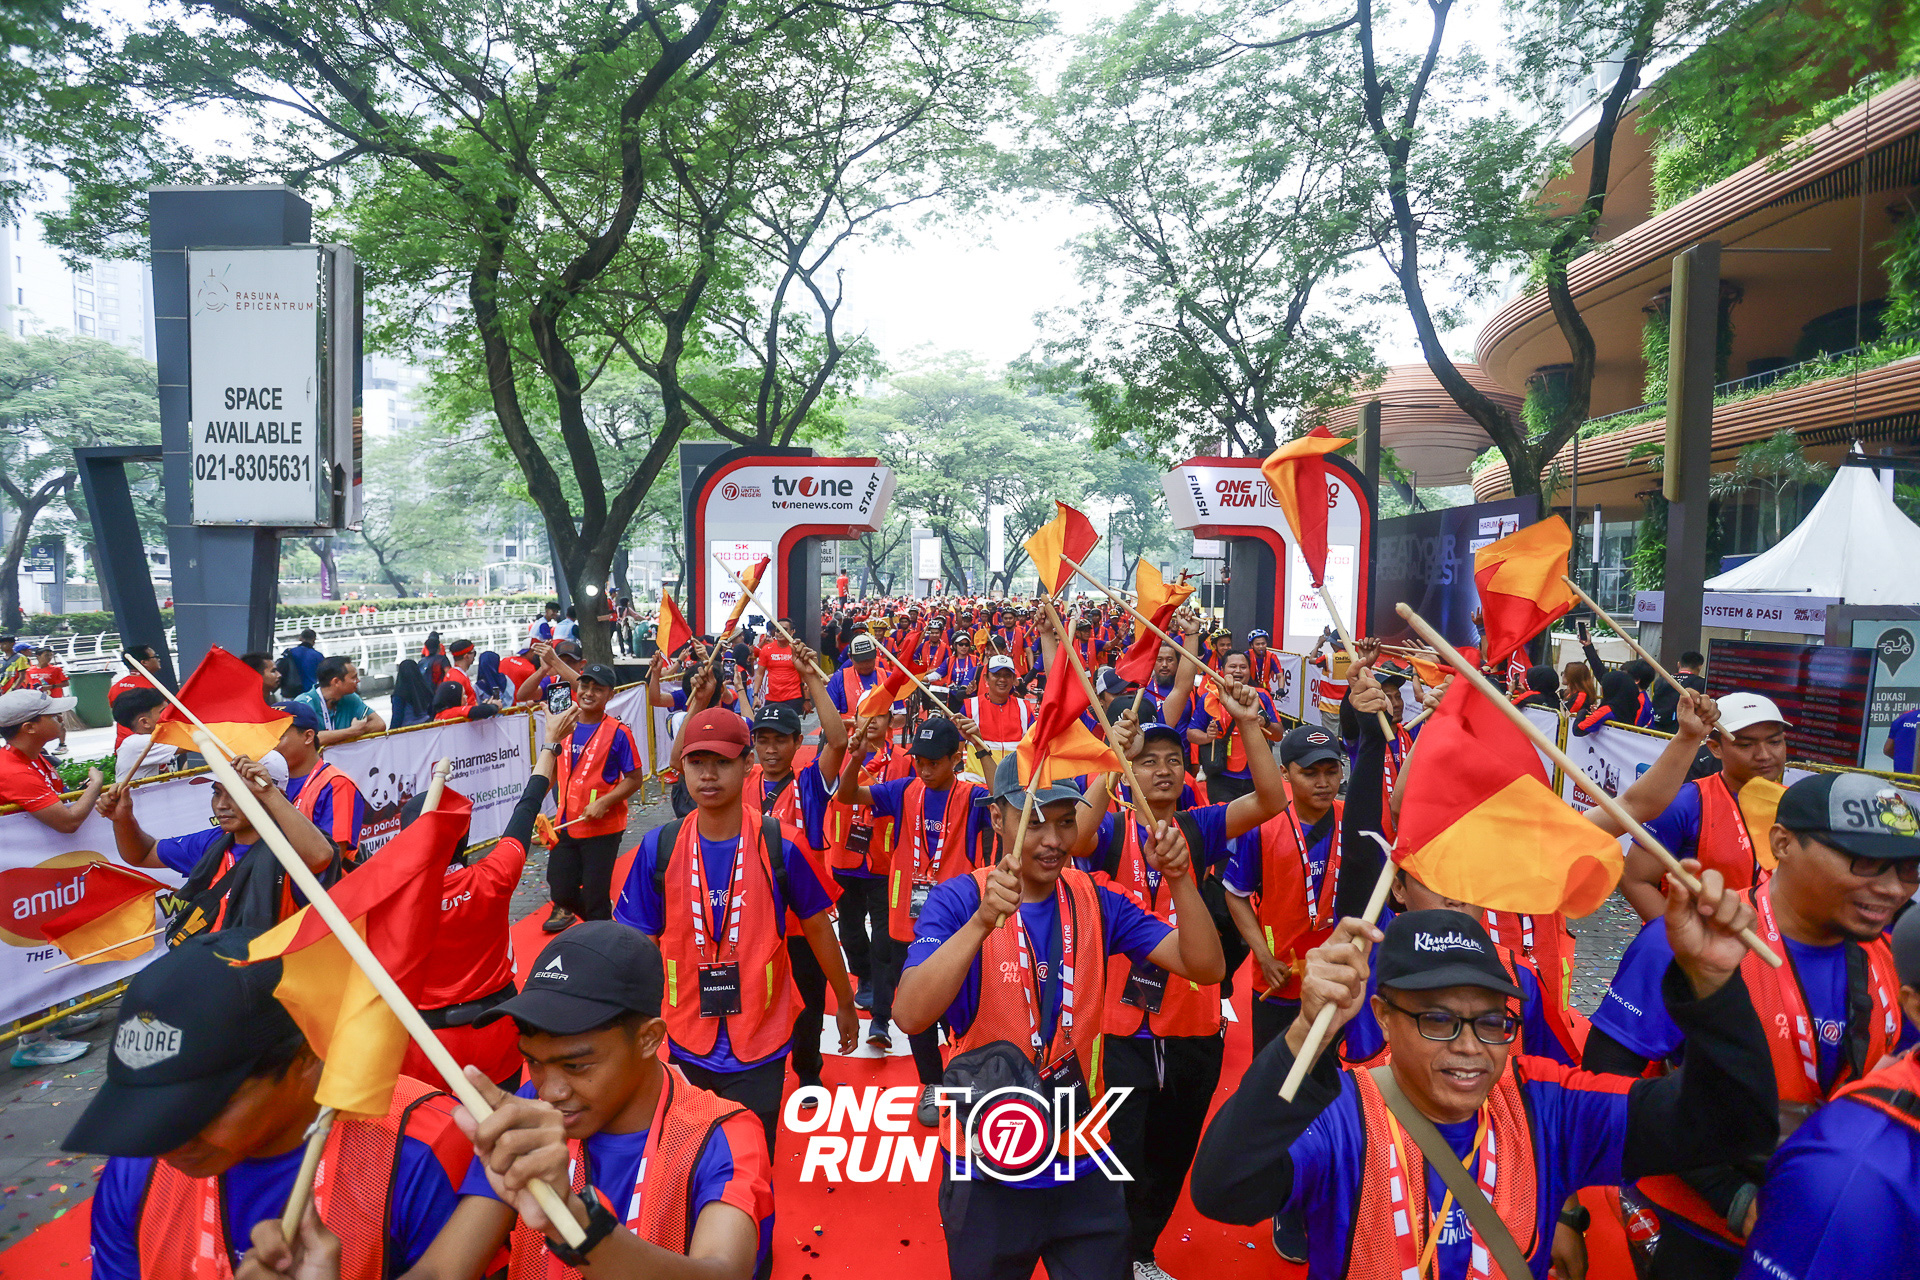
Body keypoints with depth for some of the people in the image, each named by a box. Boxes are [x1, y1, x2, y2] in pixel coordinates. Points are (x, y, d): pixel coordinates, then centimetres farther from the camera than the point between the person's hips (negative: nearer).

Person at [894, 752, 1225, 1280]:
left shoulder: (1096, 901, -2)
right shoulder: (958, 900, -14)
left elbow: (1205, 966, -7)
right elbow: (910, 1017, -27)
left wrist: (1178, 878, -22)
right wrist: (981, 922, -39)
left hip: (1084, 1169, 3)